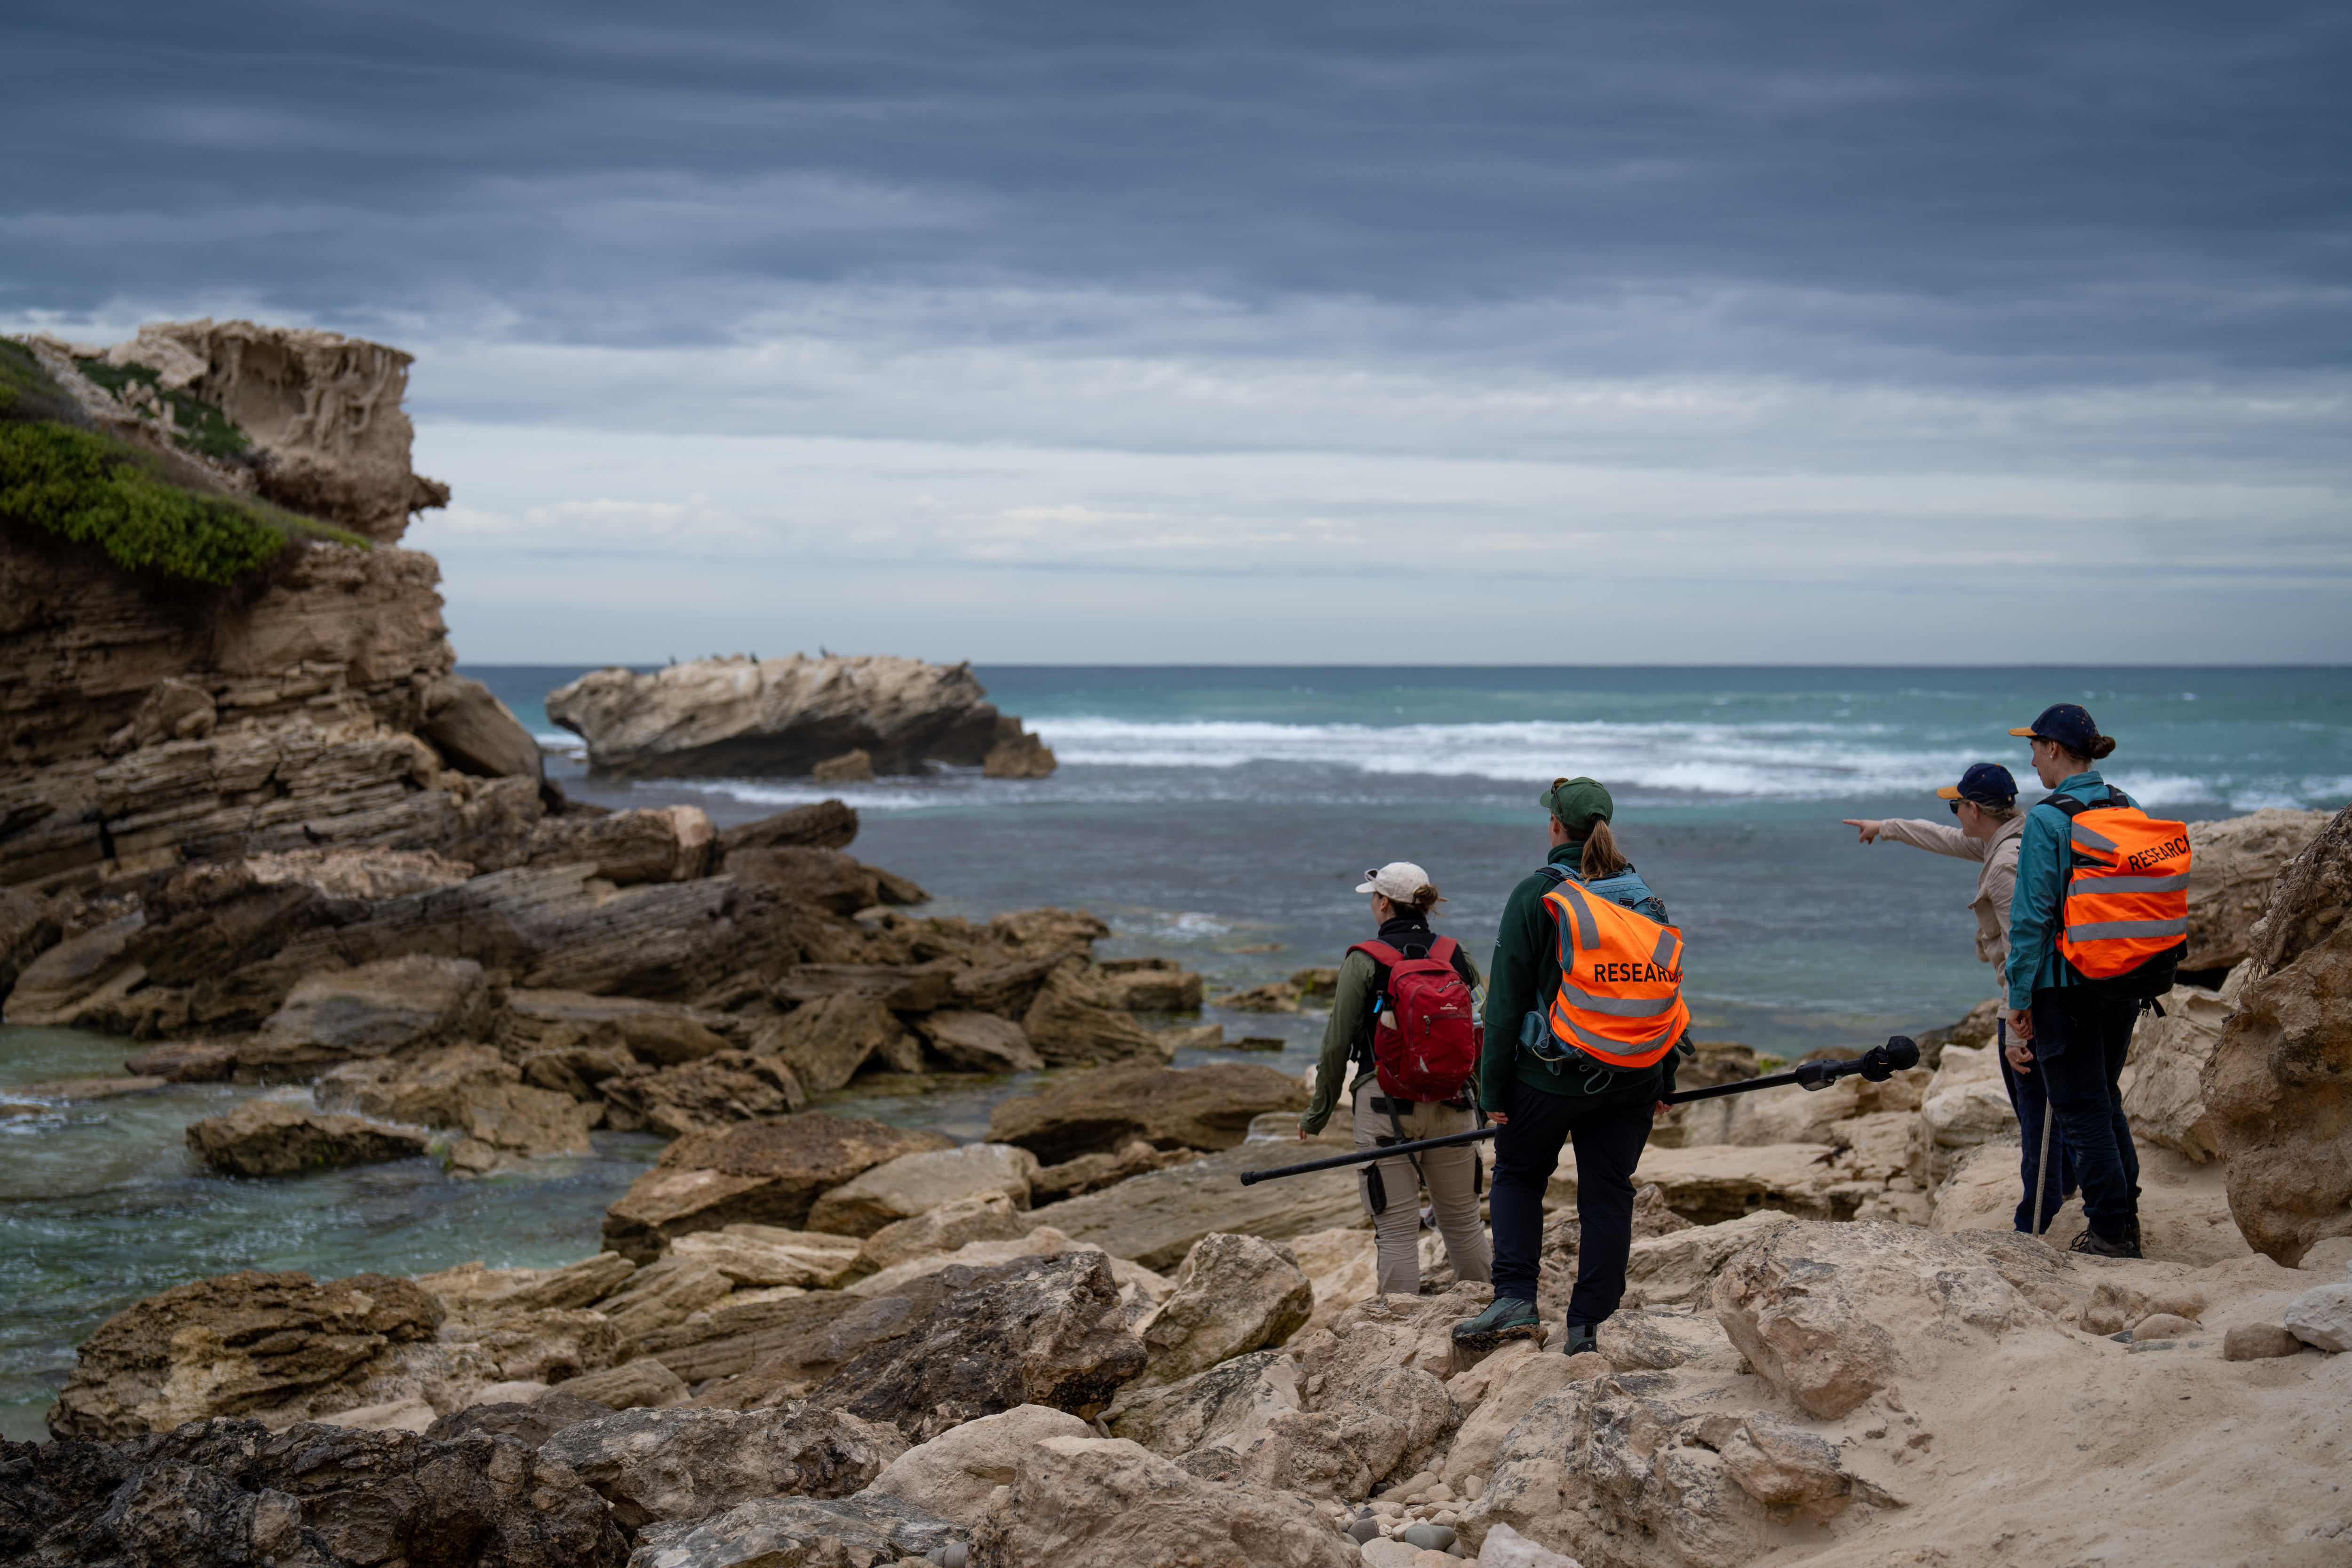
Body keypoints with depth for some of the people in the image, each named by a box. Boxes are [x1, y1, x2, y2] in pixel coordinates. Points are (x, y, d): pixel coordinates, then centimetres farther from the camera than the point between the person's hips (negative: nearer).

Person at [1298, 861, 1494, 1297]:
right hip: (1451, 1107, 4)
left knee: (1397, 1230, 0)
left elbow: (1337, 1044, -4)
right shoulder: (1456, 956, 6)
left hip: (1386, 1105, -4)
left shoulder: (1365, 961, -5)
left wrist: (1317, 1114, 6)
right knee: (1463, 1224, 16)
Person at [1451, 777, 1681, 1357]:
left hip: (1553, 1075, -4)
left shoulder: (1537, 896, -8)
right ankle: (1585, 1327, 11)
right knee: (1608, 1194, 10)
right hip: (1633, 1081, 4)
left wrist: (1494, 1087, -4)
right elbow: (1669, 989, 11)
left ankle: (1516, 1300, 2)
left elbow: (1507, 996, -9)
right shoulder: (1645, 897, 7)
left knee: (1518, 1175, 16)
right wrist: (1665, 1081, 18)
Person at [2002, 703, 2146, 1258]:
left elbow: (2032, 915, -15)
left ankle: (2110, 1229, 5)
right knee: (2106, 1098, 21)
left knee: (2082, 1109, 2)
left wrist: (2018, 999, -8)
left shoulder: (2047, 820, -15)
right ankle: (2125, 1218, 25)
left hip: (2067, 981, -7)